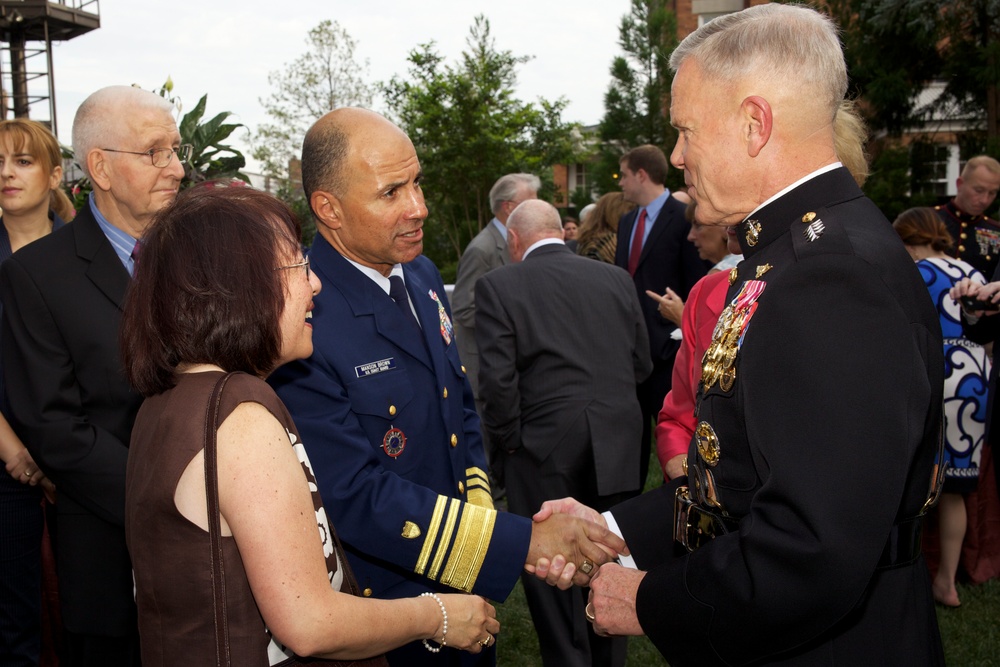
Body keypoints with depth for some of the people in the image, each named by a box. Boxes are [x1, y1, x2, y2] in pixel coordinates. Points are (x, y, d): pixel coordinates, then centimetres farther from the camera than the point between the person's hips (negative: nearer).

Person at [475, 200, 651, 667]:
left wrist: (508, 440, -1)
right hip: (617, 446, 4)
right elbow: (641, 363, 8)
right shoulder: (617, 278, 4)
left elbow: (497, 378, -14)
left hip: (545, 448, -4)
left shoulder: (497, 287, -7)